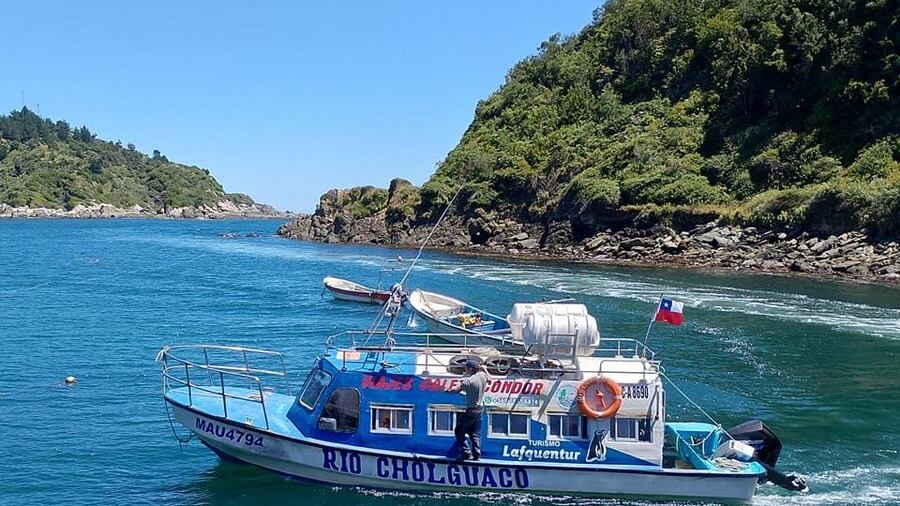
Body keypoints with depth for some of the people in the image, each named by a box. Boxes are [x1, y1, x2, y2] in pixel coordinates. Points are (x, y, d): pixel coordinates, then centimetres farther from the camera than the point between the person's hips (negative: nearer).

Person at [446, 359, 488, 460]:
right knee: (475, 433, 16)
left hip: (470, 411, -7)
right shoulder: (483, 376, -2)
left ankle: (466, 453, -1)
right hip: (480, 409, 7)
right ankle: (476, 454, 14)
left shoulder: (469, 380, -23)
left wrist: (448, 390, -9)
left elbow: (456, 390, -26)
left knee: (459, 431, 4)